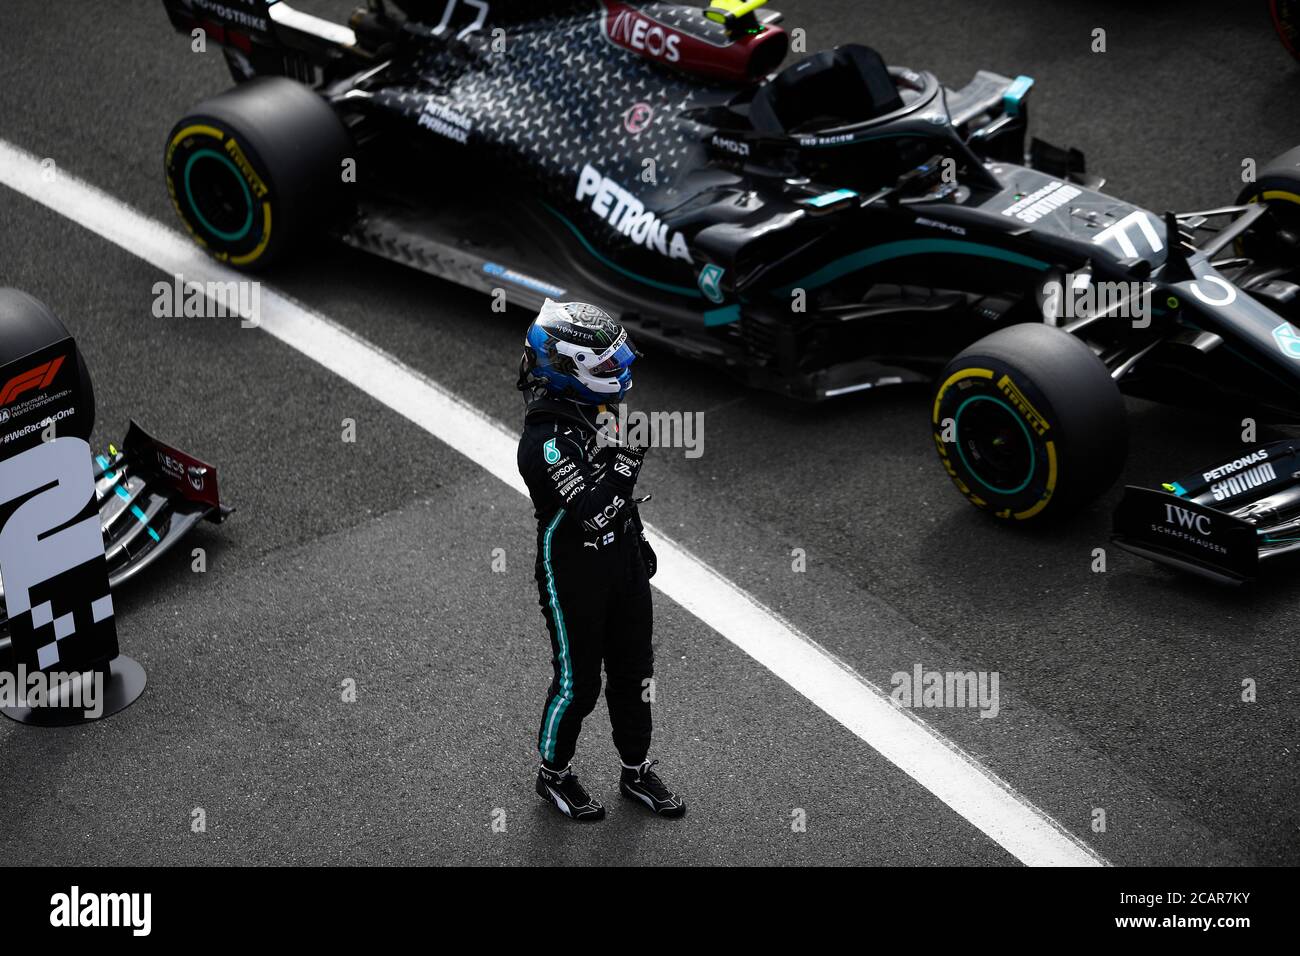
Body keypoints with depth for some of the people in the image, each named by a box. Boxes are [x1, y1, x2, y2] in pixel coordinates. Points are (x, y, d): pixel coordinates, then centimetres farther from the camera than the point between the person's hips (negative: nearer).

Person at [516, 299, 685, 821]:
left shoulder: (596, 409, 0)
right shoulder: (544, 440, -27)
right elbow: (593, 513, -33)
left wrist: (638, 543, 22)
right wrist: (628, 454, -33)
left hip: (624, 566, 8)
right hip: (573, 578, -8)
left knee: (633, 672, 18)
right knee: (577, 684, 8)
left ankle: (637, 771, 34)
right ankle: (554, 775, 30)